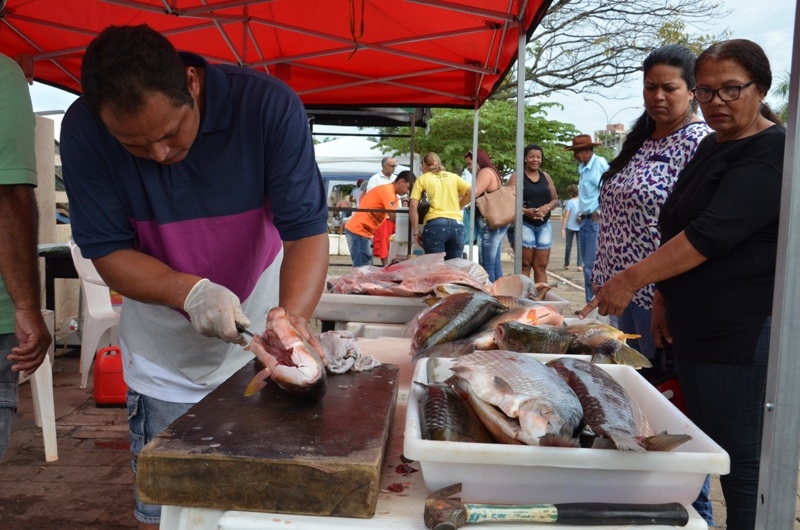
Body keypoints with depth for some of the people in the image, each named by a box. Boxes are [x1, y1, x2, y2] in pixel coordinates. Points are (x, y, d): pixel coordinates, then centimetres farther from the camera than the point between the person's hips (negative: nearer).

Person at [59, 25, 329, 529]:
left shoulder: (270, 105, -22)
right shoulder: (83, 130, -16)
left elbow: (307, 227, -22)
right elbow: (106, 249, -12)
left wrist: (293, 318, -39)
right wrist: (190, 291, -30)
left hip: (261, 338, 0)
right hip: (165, 358, 1)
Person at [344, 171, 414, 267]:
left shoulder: (392, 193, 16)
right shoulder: (387, 190, -15)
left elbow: (393, 216, 12)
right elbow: (393, 217, -21)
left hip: (364, 231, 10)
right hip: (358, 230, -10)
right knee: (362, 269, -11)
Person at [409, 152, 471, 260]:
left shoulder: (422, 179, 12)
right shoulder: (453, 176, 19)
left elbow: (413, 206, 1)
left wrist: (416, 232, 4)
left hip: (435, 225, -3)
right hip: (457, 225, 3)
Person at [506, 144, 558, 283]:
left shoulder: (546, 176, 14)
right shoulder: (516, 176, -1)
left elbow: (555, 199, 16)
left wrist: (547, 207, -6)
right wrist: (525, 211, -23)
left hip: (544, 225, 4)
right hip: (524, 224, -4)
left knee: (541, 266, 5)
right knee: (525, 265, -2)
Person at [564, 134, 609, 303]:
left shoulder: (600, 163, -10)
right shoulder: (582, 168, 16)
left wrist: (600, 212, -15)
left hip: (597, 221, -9)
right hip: (585, 220, 9)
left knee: (592, 266, -9)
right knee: (587, 265, 12)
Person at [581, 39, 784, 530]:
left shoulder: (772, 153, -15)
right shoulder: (712, 147, 14)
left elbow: (713, 233, -26)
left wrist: (633, 278, -28)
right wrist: (664, 295, 12)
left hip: (744, 335, -9)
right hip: (694, 327, 9)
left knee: (742, 462, 0)